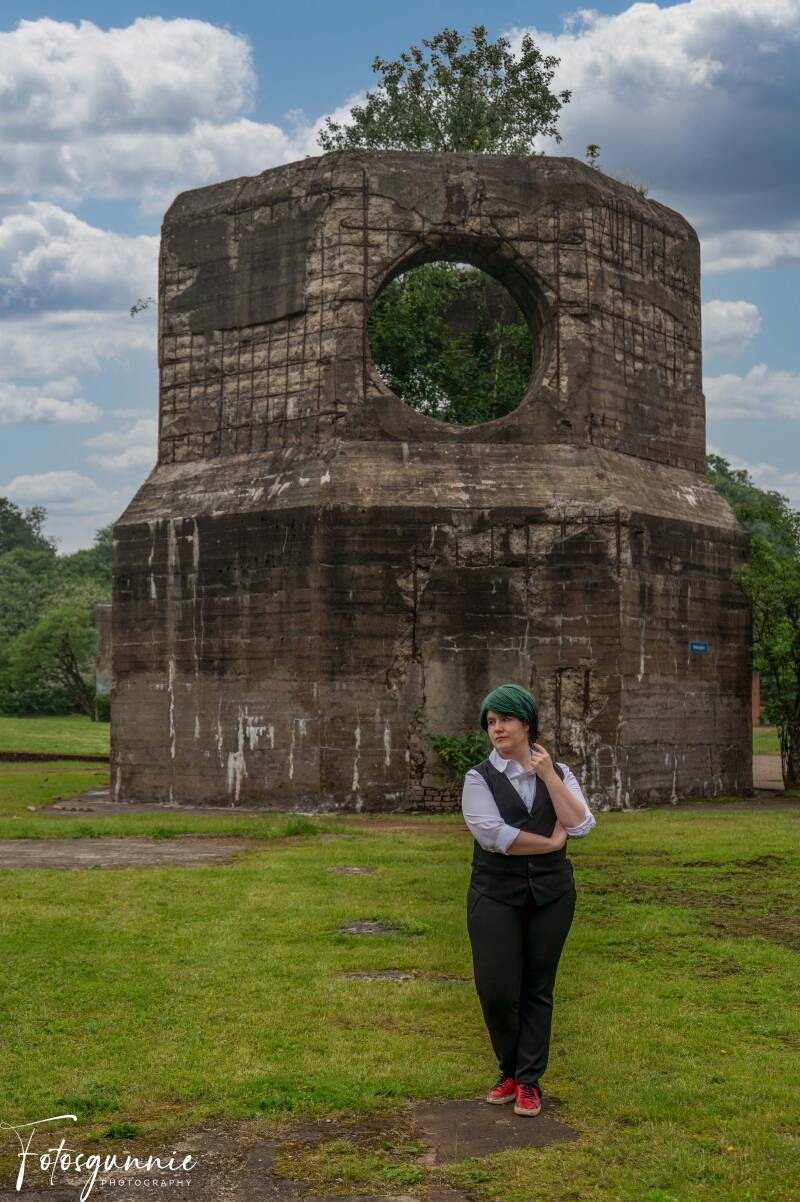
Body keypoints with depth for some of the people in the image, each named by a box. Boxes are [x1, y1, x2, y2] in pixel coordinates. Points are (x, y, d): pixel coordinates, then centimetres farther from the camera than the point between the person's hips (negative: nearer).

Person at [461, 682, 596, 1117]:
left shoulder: (559, 773, 6)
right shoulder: (480, 778, -3)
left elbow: (580, 825, -8)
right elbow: (494, 835, -16)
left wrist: (548, 776, -11)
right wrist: (551, 842, -10)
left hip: (551, 893, 2)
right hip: (495, 893, -2)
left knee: (538, 990, 6)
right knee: (496, 990, -5)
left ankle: (528, 1081, 18)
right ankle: (510, 1070, 20)